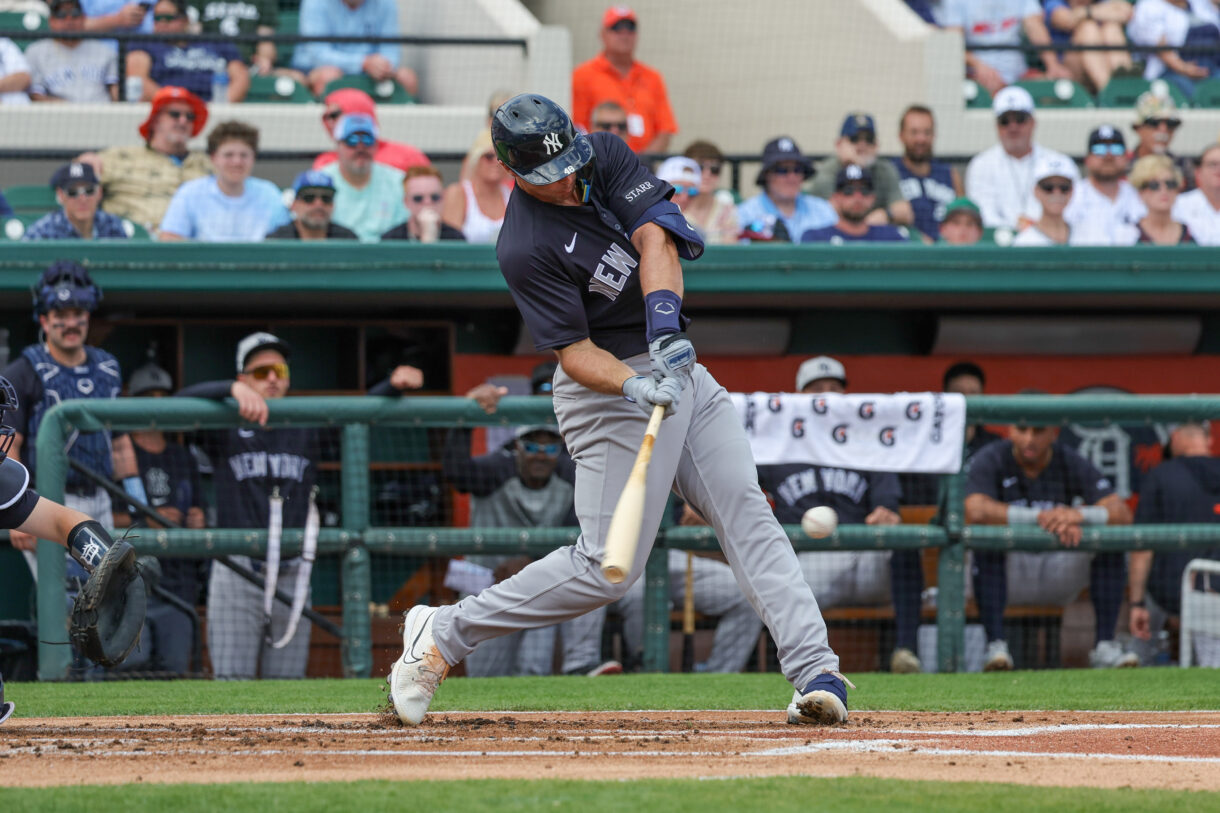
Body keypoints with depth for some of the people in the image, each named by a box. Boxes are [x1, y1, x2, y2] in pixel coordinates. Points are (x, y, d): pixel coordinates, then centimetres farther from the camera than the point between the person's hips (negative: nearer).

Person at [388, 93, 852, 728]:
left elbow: (653, 235, -15)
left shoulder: (604, 155, -2)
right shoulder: (524, 250, -20)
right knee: (606, 568, -8)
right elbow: (574, 352, -21)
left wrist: (664, 317, -32)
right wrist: (634, 388, -39)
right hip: (610, 383, -7)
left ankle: (815, 671, -12)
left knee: (747, 513, -6)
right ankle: (442, 635, 5)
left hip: (673, 361, 7)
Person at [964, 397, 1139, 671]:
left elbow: (1123, 514, -12)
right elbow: (976, 511, -28)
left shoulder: (1072, 465, 0)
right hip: (1006, 574, -3)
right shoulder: (990, 461, -7)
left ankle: (1104, 646, -19)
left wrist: (1079, 515, -34)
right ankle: (995, 646, -36)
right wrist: (1040, 518, -36)